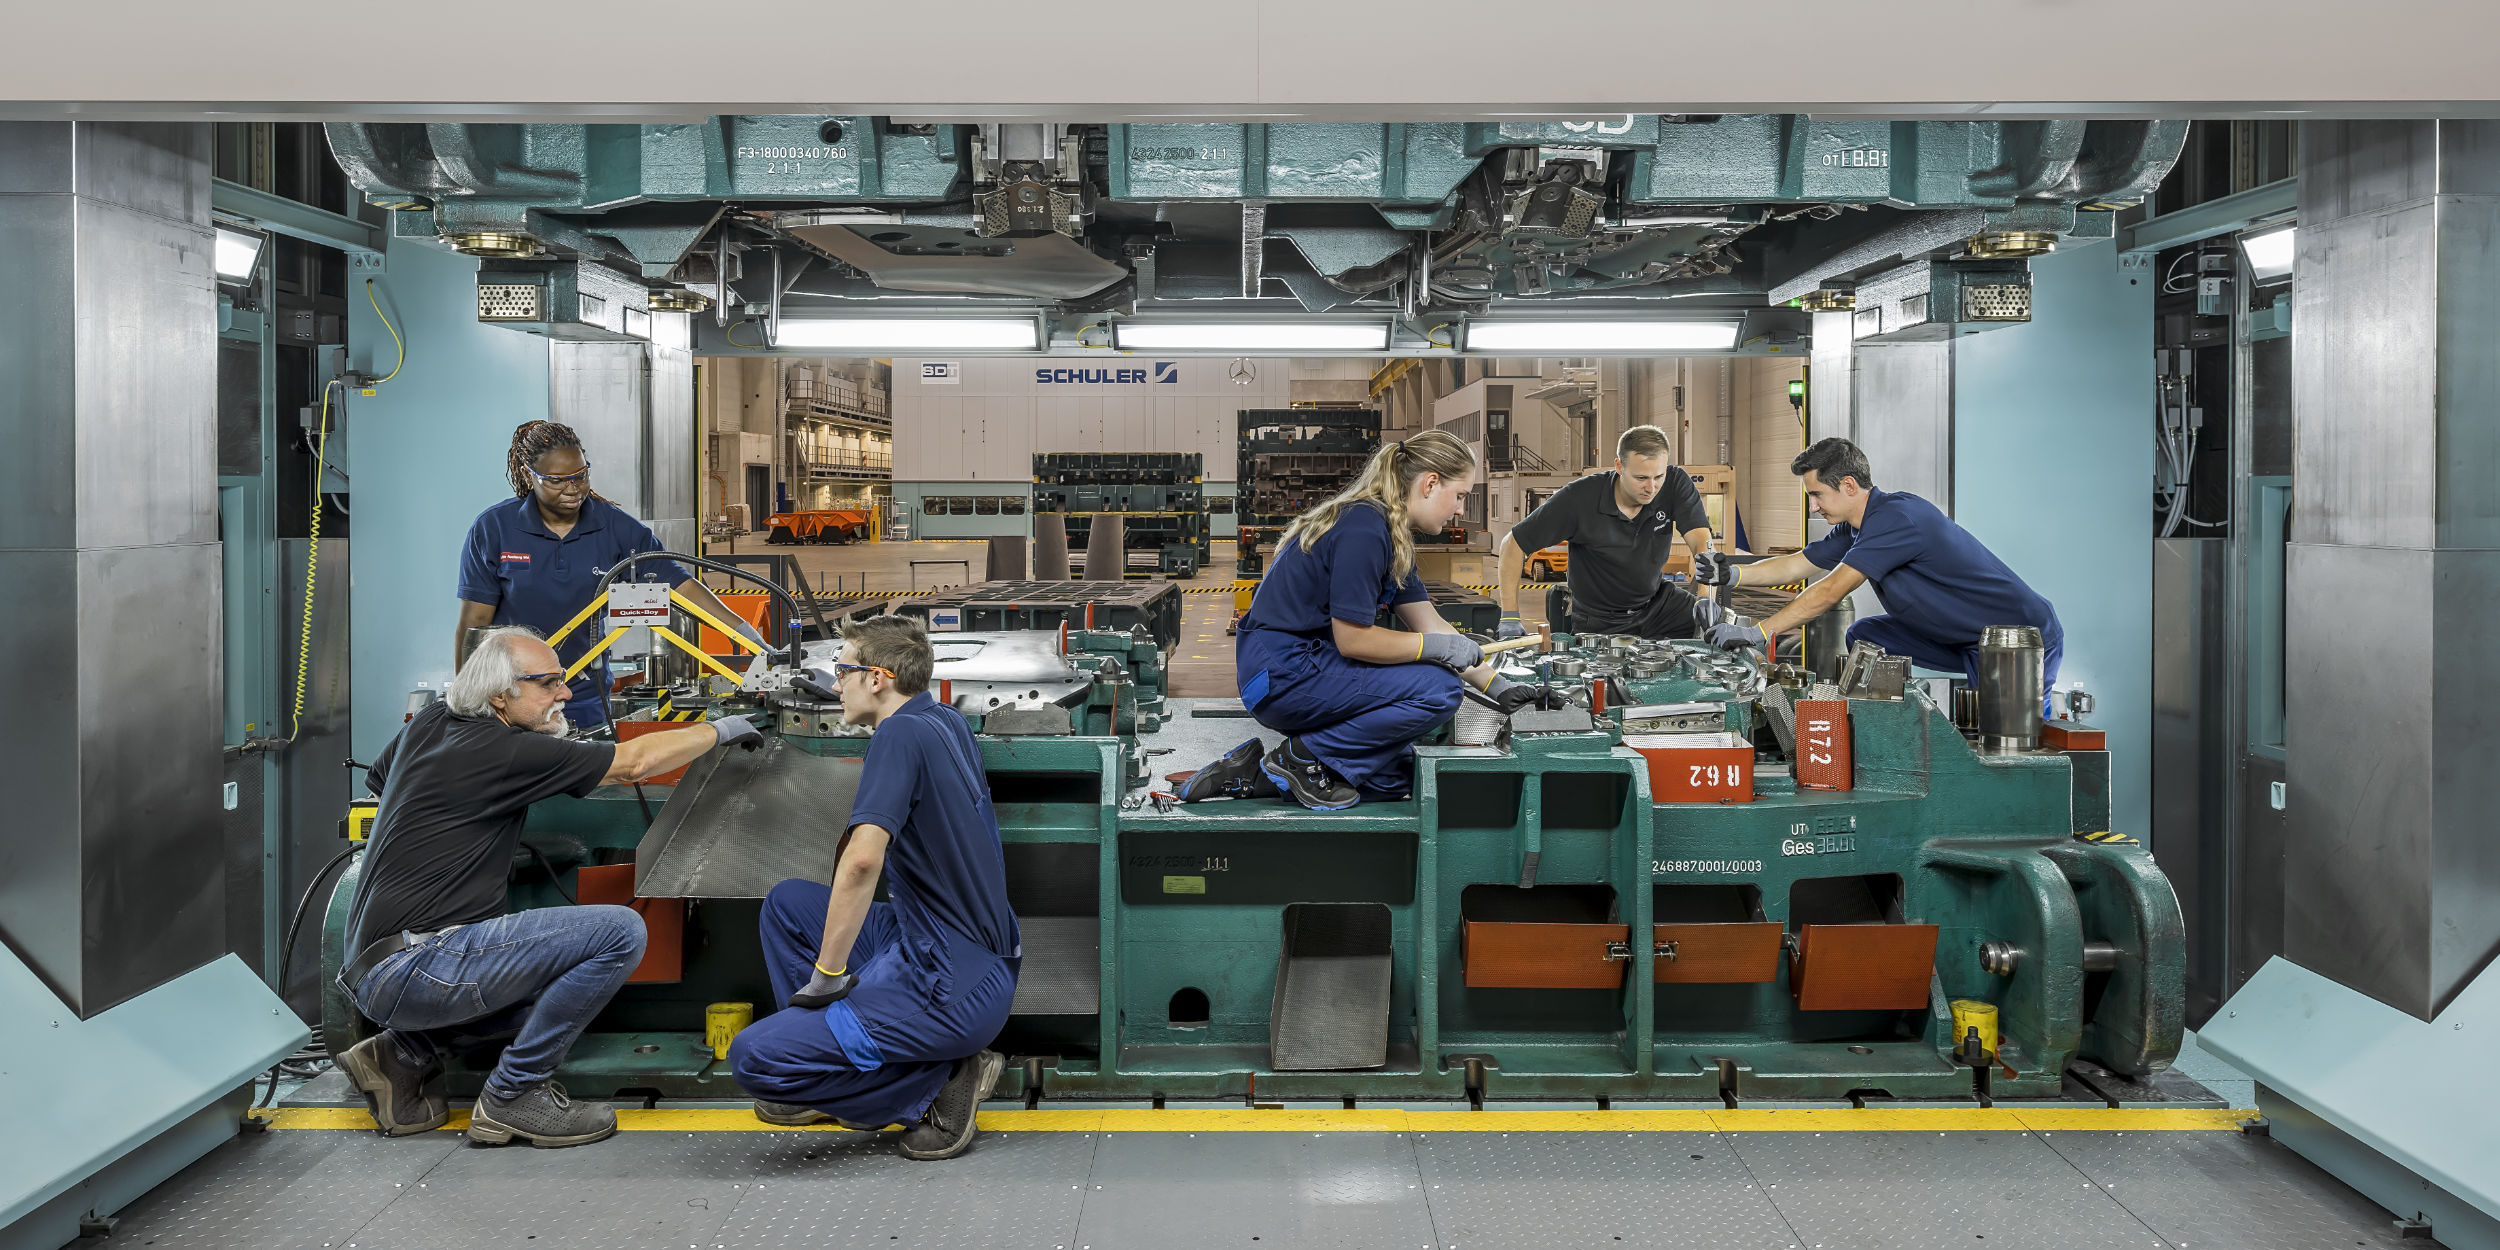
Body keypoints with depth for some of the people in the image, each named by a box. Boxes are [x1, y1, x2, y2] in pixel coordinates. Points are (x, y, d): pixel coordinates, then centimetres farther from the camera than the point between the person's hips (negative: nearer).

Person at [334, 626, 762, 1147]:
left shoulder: (430, 724, 12)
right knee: (620, 932, -18)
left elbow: (378, 778, 33)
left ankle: (402, 1053, 15)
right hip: (412, 968, -10)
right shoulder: (508, 751, -13)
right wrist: (721, 729, 6)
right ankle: (512, 1094, -6)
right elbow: (636, 761, -8)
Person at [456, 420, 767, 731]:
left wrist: (745, 632, -18)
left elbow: (680, 584, -7)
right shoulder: (492, 529, -5)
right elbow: (474, 622, -4)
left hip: (584, 699, 2)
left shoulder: (617, 527, -3)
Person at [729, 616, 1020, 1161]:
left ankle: (937, 1082, -5)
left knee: (752, 1058, -11)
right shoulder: (948, 722, 9)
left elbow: (863, 858, -30)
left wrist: (827, 973, -20)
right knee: (788, 901, 19)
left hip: (950, 990, -9)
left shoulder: (900, 735, -17)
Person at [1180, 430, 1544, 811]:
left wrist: (1496, 686, 9)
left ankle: (1257, 773, 9)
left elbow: (1430, 624, 13)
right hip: (1282, 673, -11)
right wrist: (1437, 647, -12)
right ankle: (1302, 757, -8)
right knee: (1438, 689, -17)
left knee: (1395, 778, 14)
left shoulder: (1393, 534, 12)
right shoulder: (1364, 529, -20)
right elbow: (1353, 639, -21)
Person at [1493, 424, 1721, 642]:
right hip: (1600, 620, -2)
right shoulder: (1580, 499, -21)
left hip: (1657, 602, 2)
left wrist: (1706, 598, -45)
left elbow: (1701, 541, -24)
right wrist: (1509, 618, -22)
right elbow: (1513, 545, -15)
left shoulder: (1675, 483, -15)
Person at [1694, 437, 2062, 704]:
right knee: (1864, 637, 3)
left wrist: (1755, 633, -26)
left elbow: (1829, 592, -28)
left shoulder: (1896, 517, -26)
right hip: (1966, 641, 9)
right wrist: (1731, 575, -3)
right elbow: (1796, 565, 12)